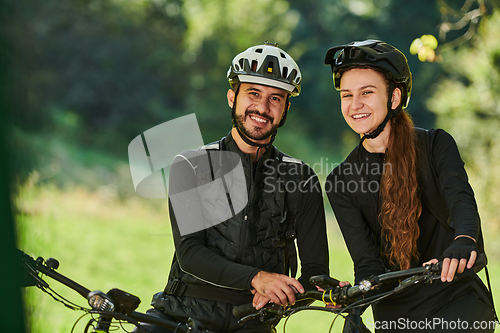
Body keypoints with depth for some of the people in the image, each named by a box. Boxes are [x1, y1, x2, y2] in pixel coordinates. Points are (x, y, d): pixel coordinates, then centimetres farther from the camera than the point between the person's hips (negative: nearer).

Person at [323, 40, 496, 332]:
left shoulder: (436, 145, -1)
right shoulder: (341, 183, 4)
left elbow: (461, 198, -20)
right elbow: (367, 260, -5)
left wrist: (463, 241, -43)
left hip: (458, 300, -2)